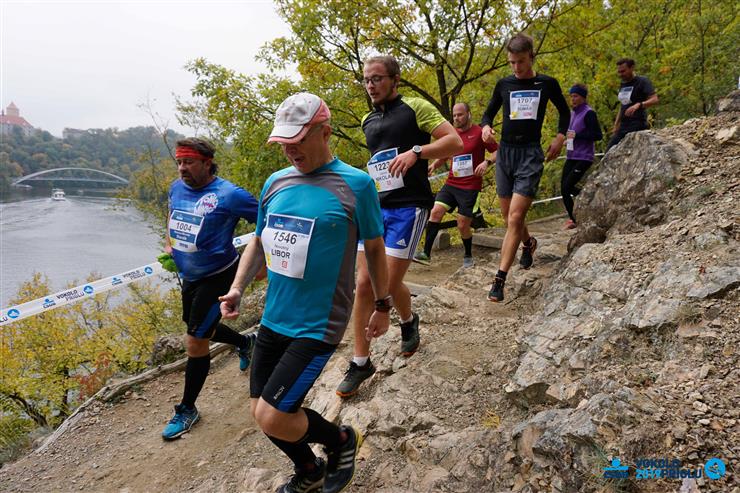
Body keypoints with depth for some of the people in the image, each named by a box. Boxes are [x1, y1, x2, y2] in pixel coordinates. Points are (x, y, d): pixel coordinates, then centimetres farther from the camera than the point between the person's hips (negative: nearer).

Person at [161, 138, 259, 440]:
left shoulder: (228, 194, -20)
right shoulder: (177, 188, 0)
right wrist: (169, 243, 12)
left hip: (218, 278, -8)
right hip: (189, 277, 8)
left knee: (195, 343, -5)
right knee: (202, 330, 24)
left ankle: (187, 409, 14)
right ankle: (246, 343, 53)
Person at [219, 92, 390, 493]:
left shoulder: (355, 184, -10)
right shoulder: (276, 182, 4)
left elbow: (374, 248, 0)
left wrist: (382, 306, 5)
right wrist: (237, 288, 2)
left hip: (318, 326, -6)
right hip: (273, 319, 6)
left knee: (272, 418, -11)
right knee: (262, 411, 13)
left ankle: (342, 440, 20)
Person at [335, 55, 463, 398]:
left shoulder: (415, 108, -2)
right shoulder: (367, 122, 17)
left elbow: (455, 142, -8)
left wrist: (416, 152, -22)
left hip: (407, 208, -6)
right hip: (375, 206, 6)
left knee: (390, 283, -5)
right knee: (364, 283, 0)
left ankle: (408, 321, 30)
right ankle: (361, 361, 9)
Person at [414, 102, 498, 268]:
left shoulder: (479, 132, -4)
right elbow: (444, 156, 23)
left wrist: (486, 162, -22)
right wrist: (434, 165, 2)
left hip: (470, 187, -5)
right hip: (451, 184, 5)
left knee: (463, 225, -2)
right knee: (436, 211, -13)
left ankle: (468, 256, 23)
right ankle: (426, 253, -11)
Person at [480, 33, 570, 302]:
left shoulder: (547, 84, 4)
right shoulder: (504, 84, 8)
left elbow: (564, 112, 20)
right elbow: (489, 112, 19)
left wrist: (560, 138, 5)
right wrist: (486, 127, -4)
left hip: (531, 154, -3)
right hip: (504, 152, 4)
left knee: (515, 218, -15)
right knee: (508, 217, 11)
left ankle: (499, 280, -14)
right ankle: (529, 243, 45)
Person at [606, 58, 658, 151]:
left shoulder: (643, 82, -7)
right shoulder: (622, 84, 16)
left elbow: (655, 99, -18)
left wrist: (638, 105, -36)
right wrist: (616, 124, 20)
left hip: (637, 126, -8)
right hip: (623, 126, 8)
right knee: (609, 151, 1)